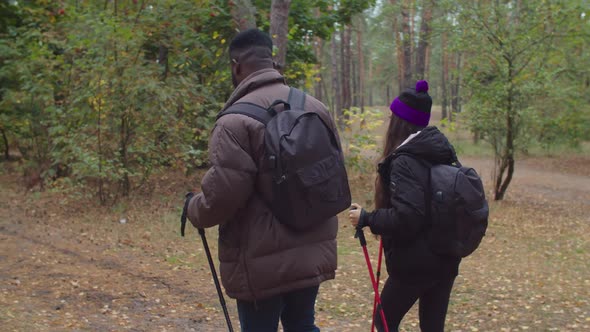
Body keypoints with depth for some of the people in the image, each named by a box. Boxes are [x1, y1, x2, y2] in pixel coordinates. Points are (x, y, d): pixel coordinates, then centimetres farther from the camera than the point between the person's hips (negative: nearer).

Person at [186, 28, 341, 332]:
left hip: (262, 262, -6)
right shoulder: (315, 107, 4)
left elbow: (221, 196, -19)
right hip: (313, 253, 6)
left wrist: (193, 209, 1)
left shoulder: (237, 119, -18)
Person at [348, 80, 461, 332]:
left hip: (415, 265, -7)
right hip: (446, 259, 7)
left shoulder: (404, 161, -19)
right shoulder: (443, 154, 6)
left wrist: (366, 218, -15)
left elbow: (405, 218, -28)